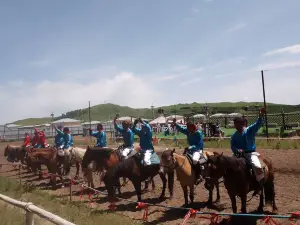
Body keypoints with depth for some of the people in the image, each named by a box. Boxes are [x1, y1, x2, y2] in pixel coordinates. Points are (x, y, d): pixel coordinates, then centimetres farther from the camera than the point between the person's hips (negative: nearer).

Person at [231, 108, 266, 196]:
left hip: (251, 153, -4)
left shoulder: (250, 130, -2)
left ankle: (259, 185, -2)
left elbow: (257, 124, -18)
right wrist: (237, 150, -18)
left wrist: (260, 116, -35)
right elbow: (232, 146, 4)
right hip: (238, 154, 4)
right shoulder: (234, 135, 6)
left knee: (258, 167, -27)